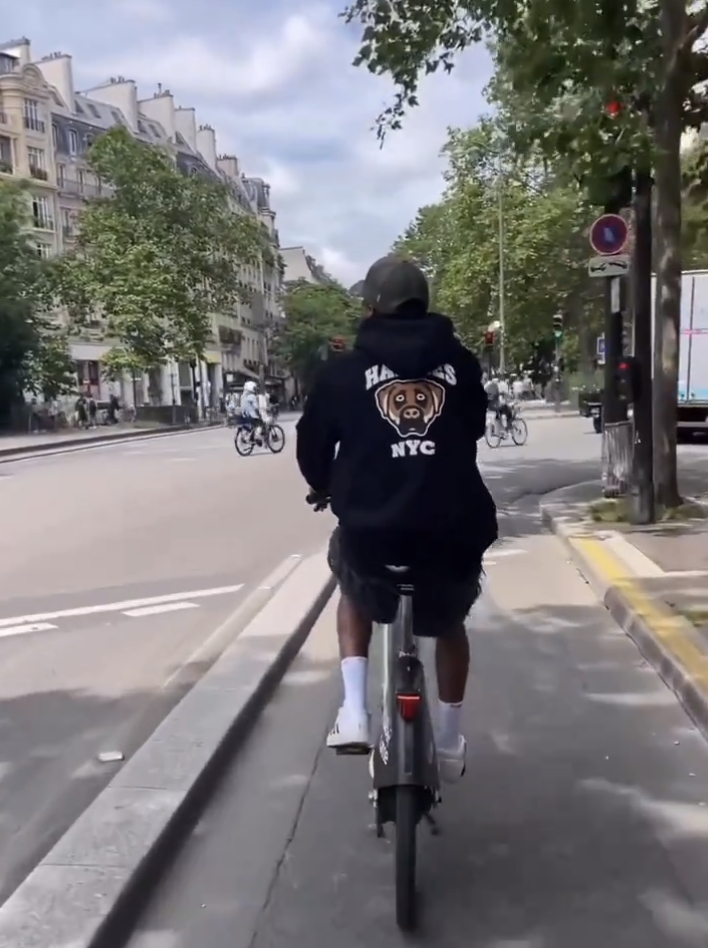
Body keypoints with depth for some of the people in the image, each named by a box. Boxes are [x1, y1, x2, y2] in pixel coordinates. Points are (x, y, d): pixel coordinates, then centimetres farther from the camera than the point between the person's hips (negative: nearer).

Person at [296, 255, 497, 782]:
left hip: (372, 532, -1)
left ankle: (354, 713, 20)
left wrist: (329, 489, 31)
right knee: (450, 619, 33)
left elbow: (312, 451, 9)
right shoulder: (460, 363, 7)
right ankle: (450, 743, 36)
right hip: (455, 532, 2)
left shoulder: (345, 370, 2)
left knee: (354, 591, 34)